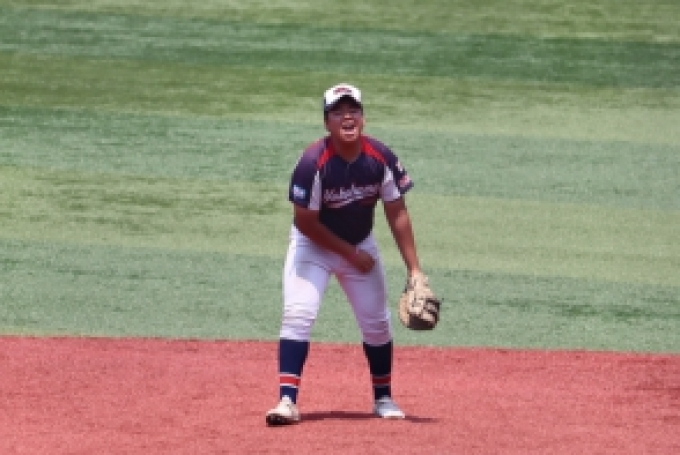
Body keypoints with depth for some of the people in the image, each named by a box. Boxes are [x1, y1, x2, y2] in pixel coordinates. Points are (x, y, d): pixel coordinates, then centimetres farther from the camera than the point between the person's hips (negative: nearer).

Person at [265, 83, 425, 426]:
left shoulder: (382, 159, -18)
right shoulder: (313, 163, -28)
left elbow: (397, 214, -9)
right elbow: (305, 223, -21)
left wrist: (414, 270, -13)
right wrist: (350, 255, -16)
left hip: (361, 245, 4)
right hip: (314, 245, -4)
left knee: (377, 322, 7)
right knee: (298, 314, -20)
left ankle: (383, 398, 25)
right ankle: (287, 400, -22)